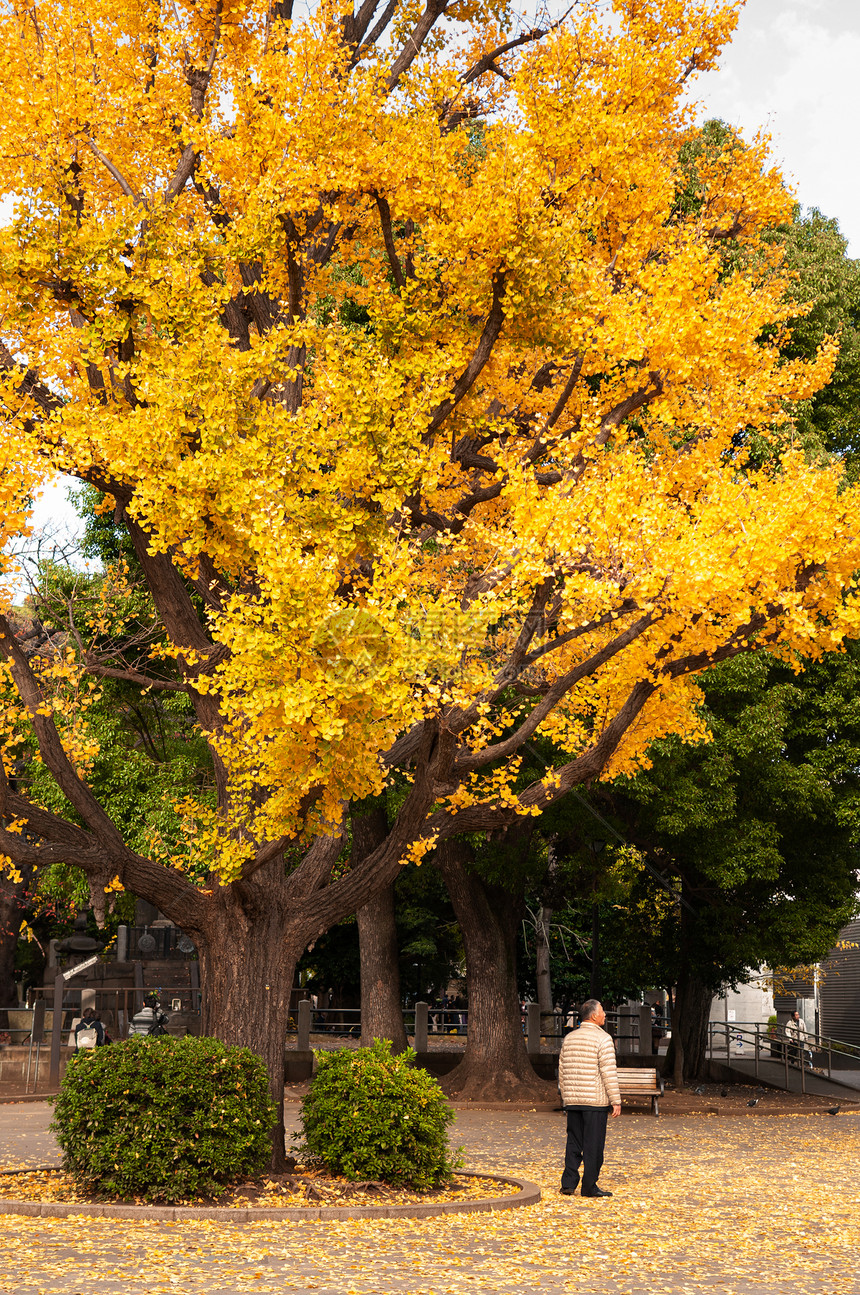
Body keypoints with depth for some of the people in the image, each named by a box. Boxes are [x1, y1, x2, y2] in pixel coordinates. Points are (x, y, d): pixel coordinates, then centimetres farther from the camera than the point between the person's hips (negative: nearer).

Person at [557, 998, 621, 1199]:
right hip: (595, 1100, -6)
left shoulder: (569, 1038, 11)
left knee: (573, 1143, 11)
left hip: (572, 1100, 6)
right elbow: (609, 1073, -13)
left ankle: (568, 1183, 7)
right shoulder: (603, 1039, -9)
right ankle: (589, 1186, 2)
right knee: (593, 1145, 0)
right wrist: (616, 1101, -9)